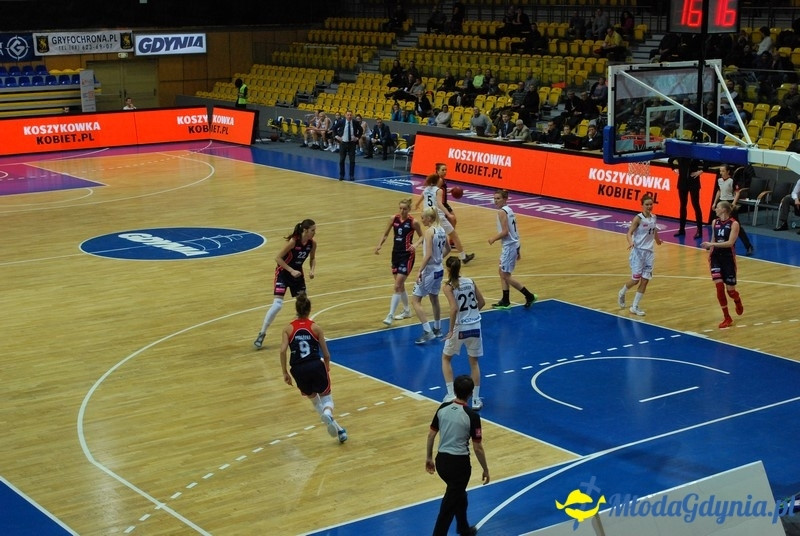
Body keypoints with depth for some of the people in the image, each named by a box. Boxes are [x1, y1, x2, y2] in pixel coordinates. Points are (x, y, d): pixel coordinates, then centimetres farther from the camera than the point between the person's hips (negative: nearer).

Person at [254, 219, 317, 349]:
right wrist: (291, 270, -25)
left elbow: (312, 258, 10)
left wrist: (312, 270, -8)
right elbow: (278, 258, -22)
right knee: (277, 304, -15)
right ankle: (262, 334, -4)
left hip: (297, 273, 6)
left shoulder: (312, 243, -9)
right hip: (283, 272, -6)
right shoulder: (293, 241, -27)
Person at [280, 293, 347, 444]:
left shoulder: (288, 329, 9)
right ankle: (327, 413, -22)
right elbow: (326, 355, 6)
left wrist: (285, 373, 2)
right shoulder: (316, 327, 6)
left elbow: (283, 351, -6)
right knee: (326, 396, 15)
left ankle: (335, 428, 20)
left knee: (313, 397, 25)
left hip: (298, 370, 2)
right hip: (316, 366, -2)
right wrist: (327, 369, 24)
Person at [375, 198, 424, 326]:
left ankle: (390, 316, -10)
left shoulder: (413, 222, -11)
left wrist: (415, 245, -17)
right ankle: (407, 311, 33)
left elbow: (422, 236, 2)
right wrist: (380, 245, -3)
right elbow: (386, 234, 12)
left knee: (397, 286, -10)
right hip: (395, 253, 6)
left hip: (407, 255, -6)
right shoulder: (394, 219, 1)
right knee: (400, 285, 16)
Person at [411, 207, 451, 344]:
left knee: (415, 300, -3)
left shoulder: (429, 231, -19)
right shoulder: (441, 230, 5)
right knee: (434, 298, 24)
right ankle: (437, 329, 36)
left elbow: (428, 255, -25)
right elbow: (447, 249, 18)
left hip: (429, 270, -9)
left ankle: (428, 332, -8)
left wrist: (420, 271, -23)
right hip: (439, 269, 9)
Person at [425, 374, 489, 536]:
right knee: (449, 505, 4)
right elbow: (477, 447, -13)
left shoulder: (443, 408, -2)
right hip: (459, 462, -6)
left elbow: (431, 434, 5)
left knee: (459, 494, 29)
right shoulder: (472, 416, -17)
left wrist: (429, 458, 18)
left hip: (442, 460, 6)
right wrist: (485, 469, -1)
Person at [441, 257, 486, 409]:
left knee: (446, 358, 20)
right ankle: (476, 400, 15)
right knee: (474, 362, 17)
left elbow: (454, 309, -22)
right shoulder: (470, 281, 2)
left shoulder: (449, 286, -12)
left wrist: (451, 330, -17)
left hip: (459, 328, -4)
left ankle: (451, 394, 11)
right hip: (475, 326, 4)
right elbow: (482, 302, 6)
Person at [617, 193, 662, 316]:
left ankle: (635, 306, 8)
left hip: (649, 252, 6)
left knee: (645, 280, 0)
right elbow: (629, 233, -17)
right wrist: (631, 242, -36)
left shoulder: (653, 218, 5)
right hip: (638, 251, -6)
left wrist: (657, 240, 39)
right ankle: (622, 293, 25)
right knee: (636, 279, -6)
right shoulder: (638, 218, -12)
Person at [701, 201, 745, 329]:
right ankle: (727, 318, 2)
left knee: (730, 289, 0)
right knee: (719, 287, -9)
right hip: (716, 257, 4)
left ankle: (738, 302, 39)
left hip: (728, 258, -4)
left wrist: (712, 244, -26)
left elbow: (730, 243, -21)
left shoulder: (734, 224, -11)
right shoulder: (715, 222, 5)